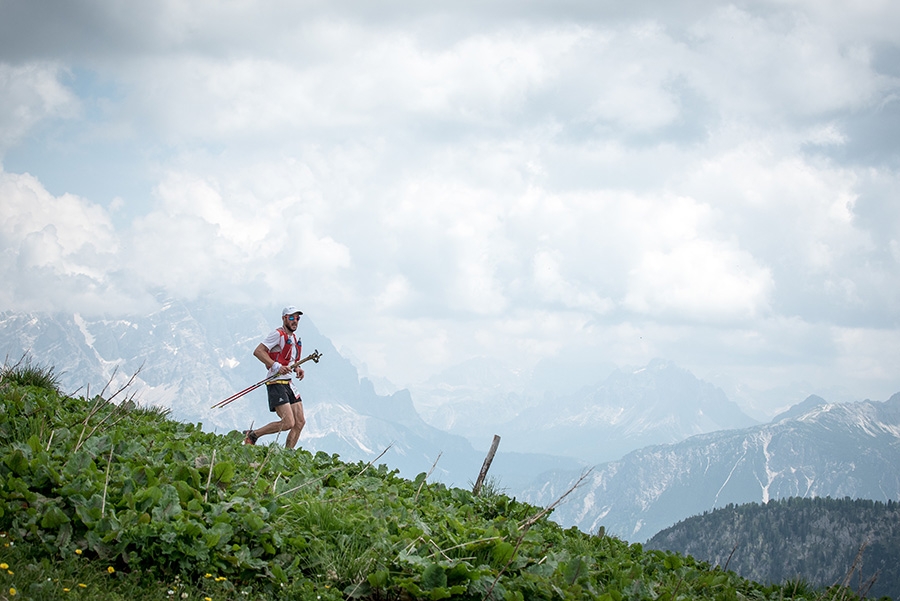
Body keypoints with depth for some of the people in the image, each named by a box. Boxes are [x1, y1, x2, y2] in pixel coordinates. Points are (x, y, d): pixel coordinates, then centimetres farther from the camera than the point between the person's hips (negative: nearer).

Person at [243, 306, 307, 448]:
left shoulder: (294, 338, 18)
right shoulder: (278, 335, -10)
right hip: (276, 384, -9)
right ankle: (252, 435, -2)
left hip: (289, 384, 9)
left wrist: (297, 369, 9)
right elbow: (258, 351, -18)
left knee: (300, 423, 3)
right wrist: (276, 366, -25)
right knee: (288, 423, -17)